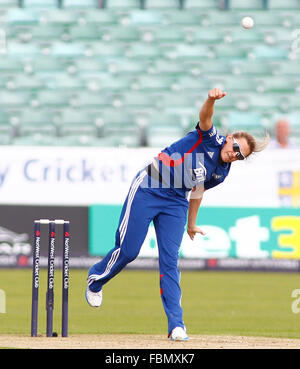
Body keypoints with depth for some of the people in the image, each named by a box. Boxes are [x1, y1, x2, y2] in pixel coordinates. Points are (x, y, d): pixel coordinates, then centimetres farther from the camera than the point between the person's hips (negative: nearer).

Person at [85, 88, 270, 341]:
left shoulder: (221, 173, 6)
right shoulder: (208, 139, -12)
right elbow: (205, 117, -32)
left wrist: (191, 224, 28)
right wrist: (212, 100, -54)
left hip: (176, 203, 5)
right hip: (147, 190, -5)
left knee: (170, 260, -6)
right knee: (128, 251, -5)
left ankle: (176, 323, -9)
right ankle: (95, 279, 25)